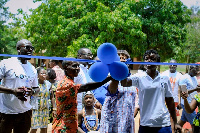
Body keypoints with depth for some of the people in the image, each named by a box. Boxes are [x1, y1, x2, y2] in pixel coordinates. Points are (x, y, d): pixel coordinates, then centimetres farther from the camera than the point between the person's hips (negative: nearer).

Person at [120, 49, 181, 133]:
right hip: (145, 124, -1)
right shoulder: (139, 77, 1)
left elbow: (170, 101, 11)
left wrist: (175, 123, 11)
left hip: (163, 123, 1)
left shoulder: (165, 79, 6)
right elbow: (124, 83, -18)